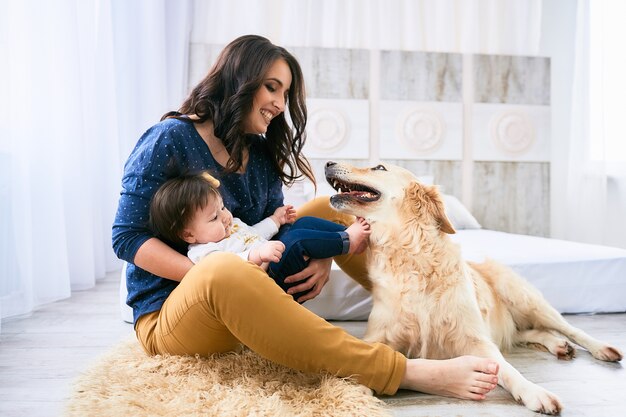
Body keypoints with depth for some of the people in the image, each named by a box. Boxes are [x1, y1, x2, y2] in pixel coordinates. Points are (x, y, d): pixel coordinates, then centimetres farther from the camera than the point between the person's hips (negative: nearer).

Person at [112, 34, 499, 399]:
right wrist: (209, 274, -27)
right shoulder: (170, 139, -12)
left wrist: (318, 257, -17)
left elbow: (276, 229, 5)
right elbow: (127, 236, -13)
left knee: (326, 210, 0)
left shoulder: (261, 153, 5)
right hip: (168, 317, -6)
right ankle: (407, 371, -40)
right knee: (224, 270, -41)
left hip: (244, 299, 6)